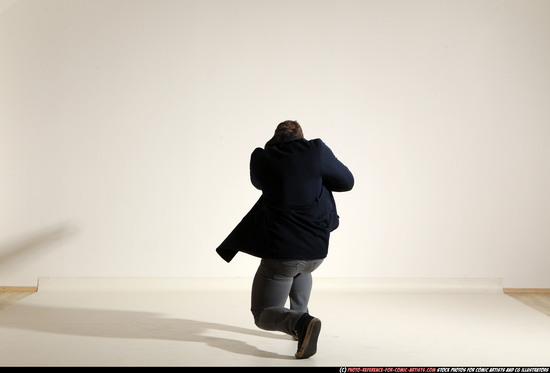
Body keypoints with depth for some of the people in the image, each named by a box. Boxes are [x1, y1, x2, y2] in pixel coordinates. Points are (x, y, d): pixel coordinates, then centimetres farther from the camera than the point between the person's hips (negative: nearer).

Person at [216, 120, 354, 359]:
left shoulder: (259, 158, 0)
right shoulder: (315, 150, -5)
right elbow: (347, 182, 5)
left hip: (280, 250, -2)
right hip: (316, 249, 2)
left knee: (263, 314, 13)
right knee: (301, 268, 40)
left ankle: (301, 323, -16)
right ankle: (298, 315, 26)